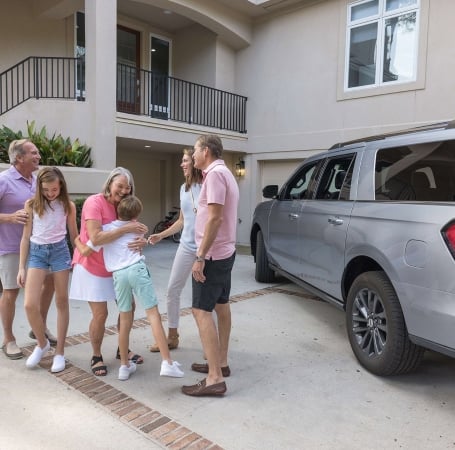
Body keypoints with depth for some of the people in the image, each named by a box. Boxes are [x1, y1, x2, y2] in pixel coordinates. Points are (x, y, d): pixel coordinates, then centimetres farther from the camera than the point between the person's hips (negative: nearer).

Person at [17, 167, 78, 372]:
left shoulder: (68, 206, -1)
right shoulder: (31, 205, 0)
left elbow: (74, 235, 7)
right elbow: (26, 237, 3)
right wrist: (21, 267, 2)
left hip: (60, 251, 0)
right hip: (36, 252, 1)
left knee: (62, 302, 6)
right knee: (30, 304, -9)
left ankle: (59, 352, 19)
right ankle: (42, 343, 18)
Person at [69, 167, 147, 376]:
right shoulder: (94, 202, -21)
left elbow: (135, 232, -4)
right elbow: (95, 238, -32)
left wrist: (142, 241, -28)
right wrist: (127, 228, -32)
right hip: (92, 268, -7)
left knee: (128, 307, 8)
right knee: (100, 314, -5)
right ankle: (96, 356, 18)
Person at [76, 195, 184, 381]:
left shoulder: (105, 229, 9)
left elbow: (86, 251, 8)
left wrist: (77, 241, 27)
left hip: (118, 274, 1)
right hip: (137, 269, -1)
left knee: (125, 320, 12)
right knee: (153, 313, -4)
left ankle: (125, 366, 23)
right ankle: (167, 363, -9)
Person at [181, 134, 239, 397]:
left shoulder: (215, 174, -17)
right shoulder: (225, 173, 15)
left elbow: (215, 218, -25)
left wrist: (200, 257, -24)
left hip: (212, 254, -11)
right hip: (225, 252, 11)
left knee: (202, 311, -9)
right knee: (221, 306, 15)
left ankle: (215, 379, -6)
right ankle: (221, 363, 27)